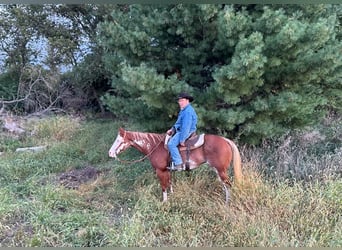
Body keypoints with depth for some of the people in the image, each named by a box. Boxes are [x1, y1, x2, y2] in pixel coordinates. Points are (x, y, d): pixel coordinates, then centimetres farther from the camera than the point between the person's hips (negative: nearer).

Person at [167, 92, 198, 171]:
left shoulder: (188, 111, -21)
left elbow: (186, 127, -24)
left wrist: (182, 140, -24)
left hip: (186, 132, -12)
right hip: (180, 130, 12)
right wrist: (172, 129, 12)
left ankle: (178, 164, -24)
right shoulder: (184, 110, 14)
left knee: (171, 144, -23)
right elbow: (179, 122, 25)